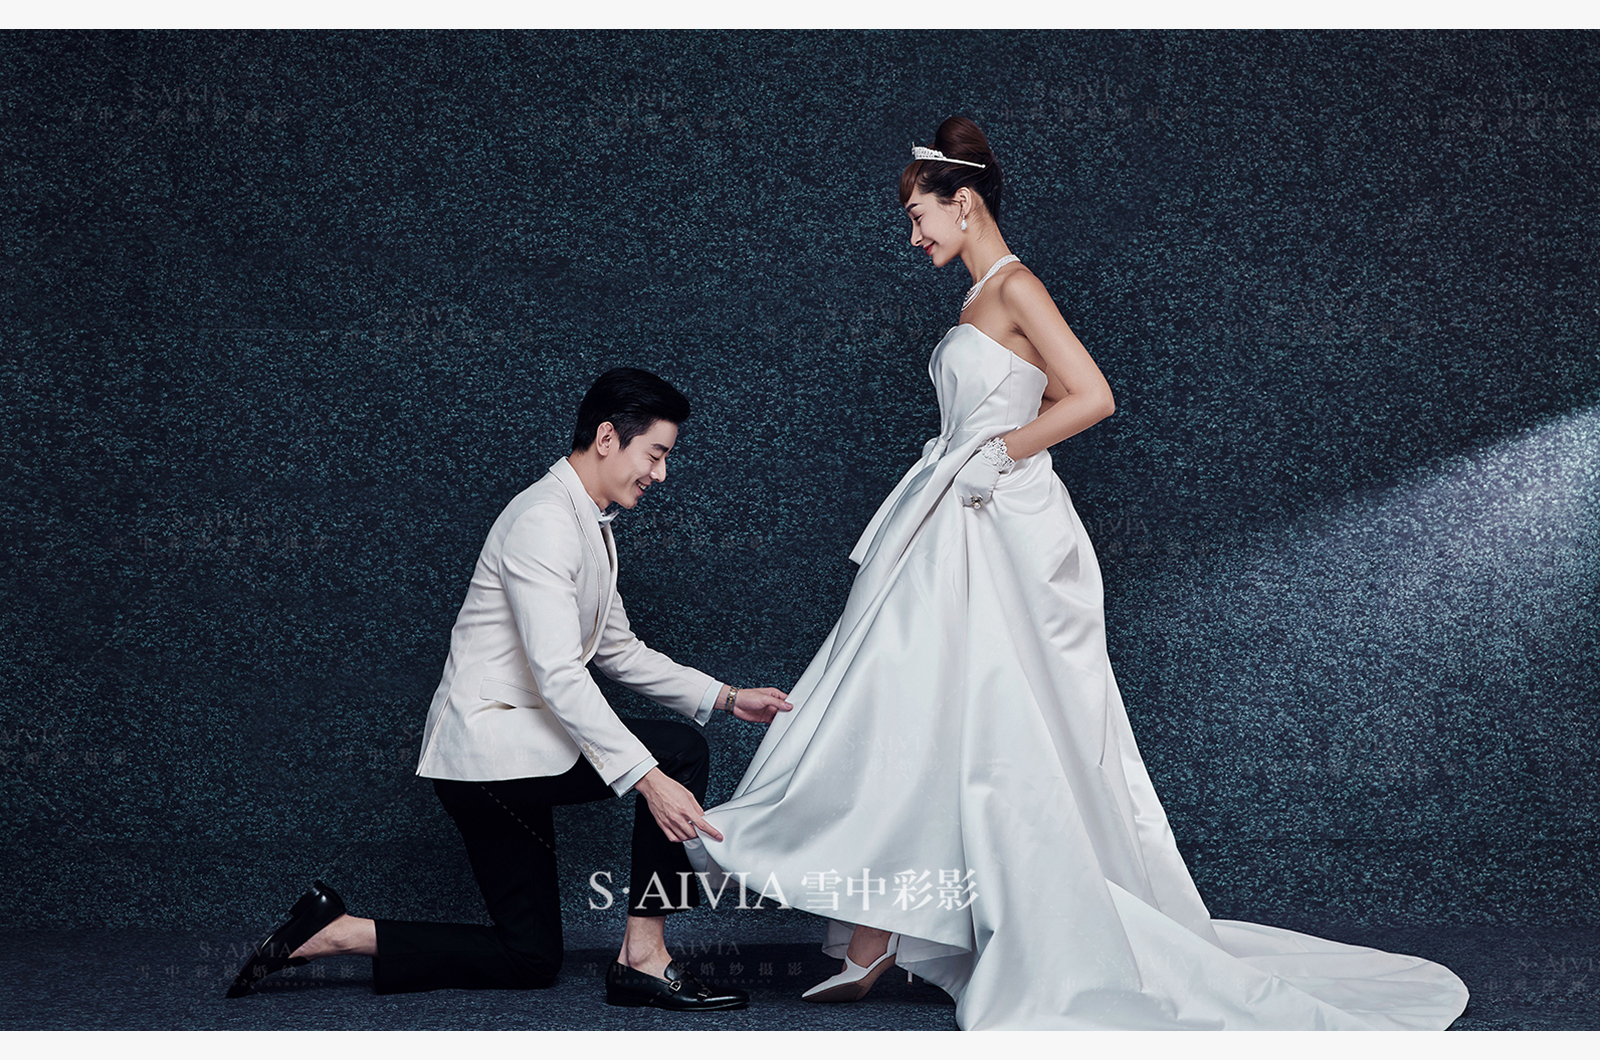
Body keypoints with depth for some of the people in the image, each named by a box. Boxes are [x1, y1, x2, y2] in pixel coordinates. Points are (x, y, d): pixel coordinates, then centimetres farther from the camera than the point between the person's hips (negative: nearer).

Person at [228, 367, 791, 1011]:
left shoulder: (590, 525, 14)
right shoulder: (543, 522, -19)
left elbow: (618, 652, 21)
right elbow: (557, 674, -27)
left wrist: (725, 698, 11)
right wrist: (647, 778, -33)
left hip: (505, 752, 10)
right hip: (486, 745, -10)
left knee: (530, 959, 13)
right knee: (680, 750, -16)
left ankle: (328, 932, 13)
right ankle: (643, 957, -11)